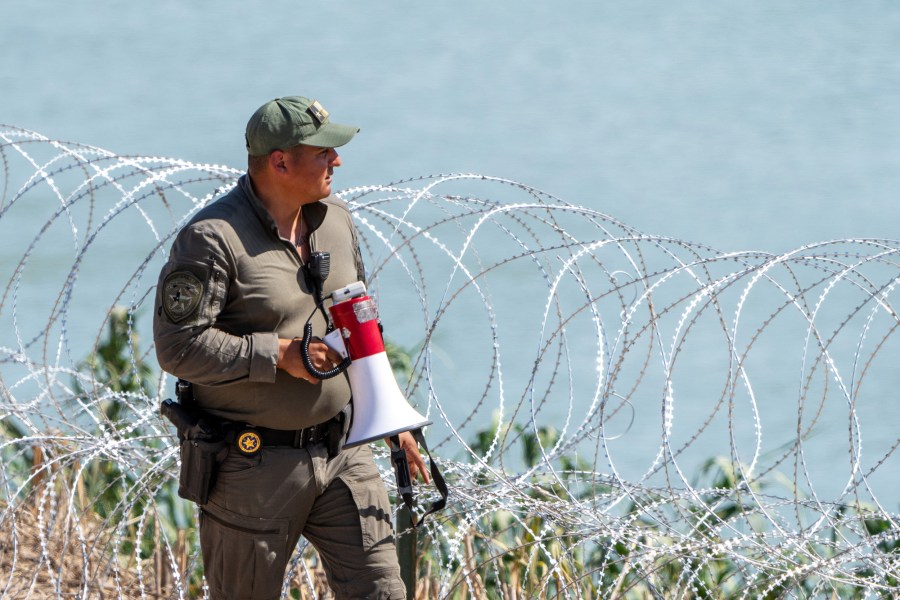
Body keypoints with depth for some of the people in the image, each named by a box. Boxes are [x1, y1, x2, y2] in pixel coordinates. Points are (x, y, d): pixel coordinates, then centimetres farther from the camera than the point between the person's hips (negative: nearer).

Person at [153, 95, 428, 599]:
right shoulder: (213, 239, -16)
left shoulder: (336, 220, 9)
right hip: (255, 461, -6)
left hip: (341, 449, 6)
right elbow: (179, 347, -22)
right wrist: (280, 354, -22)